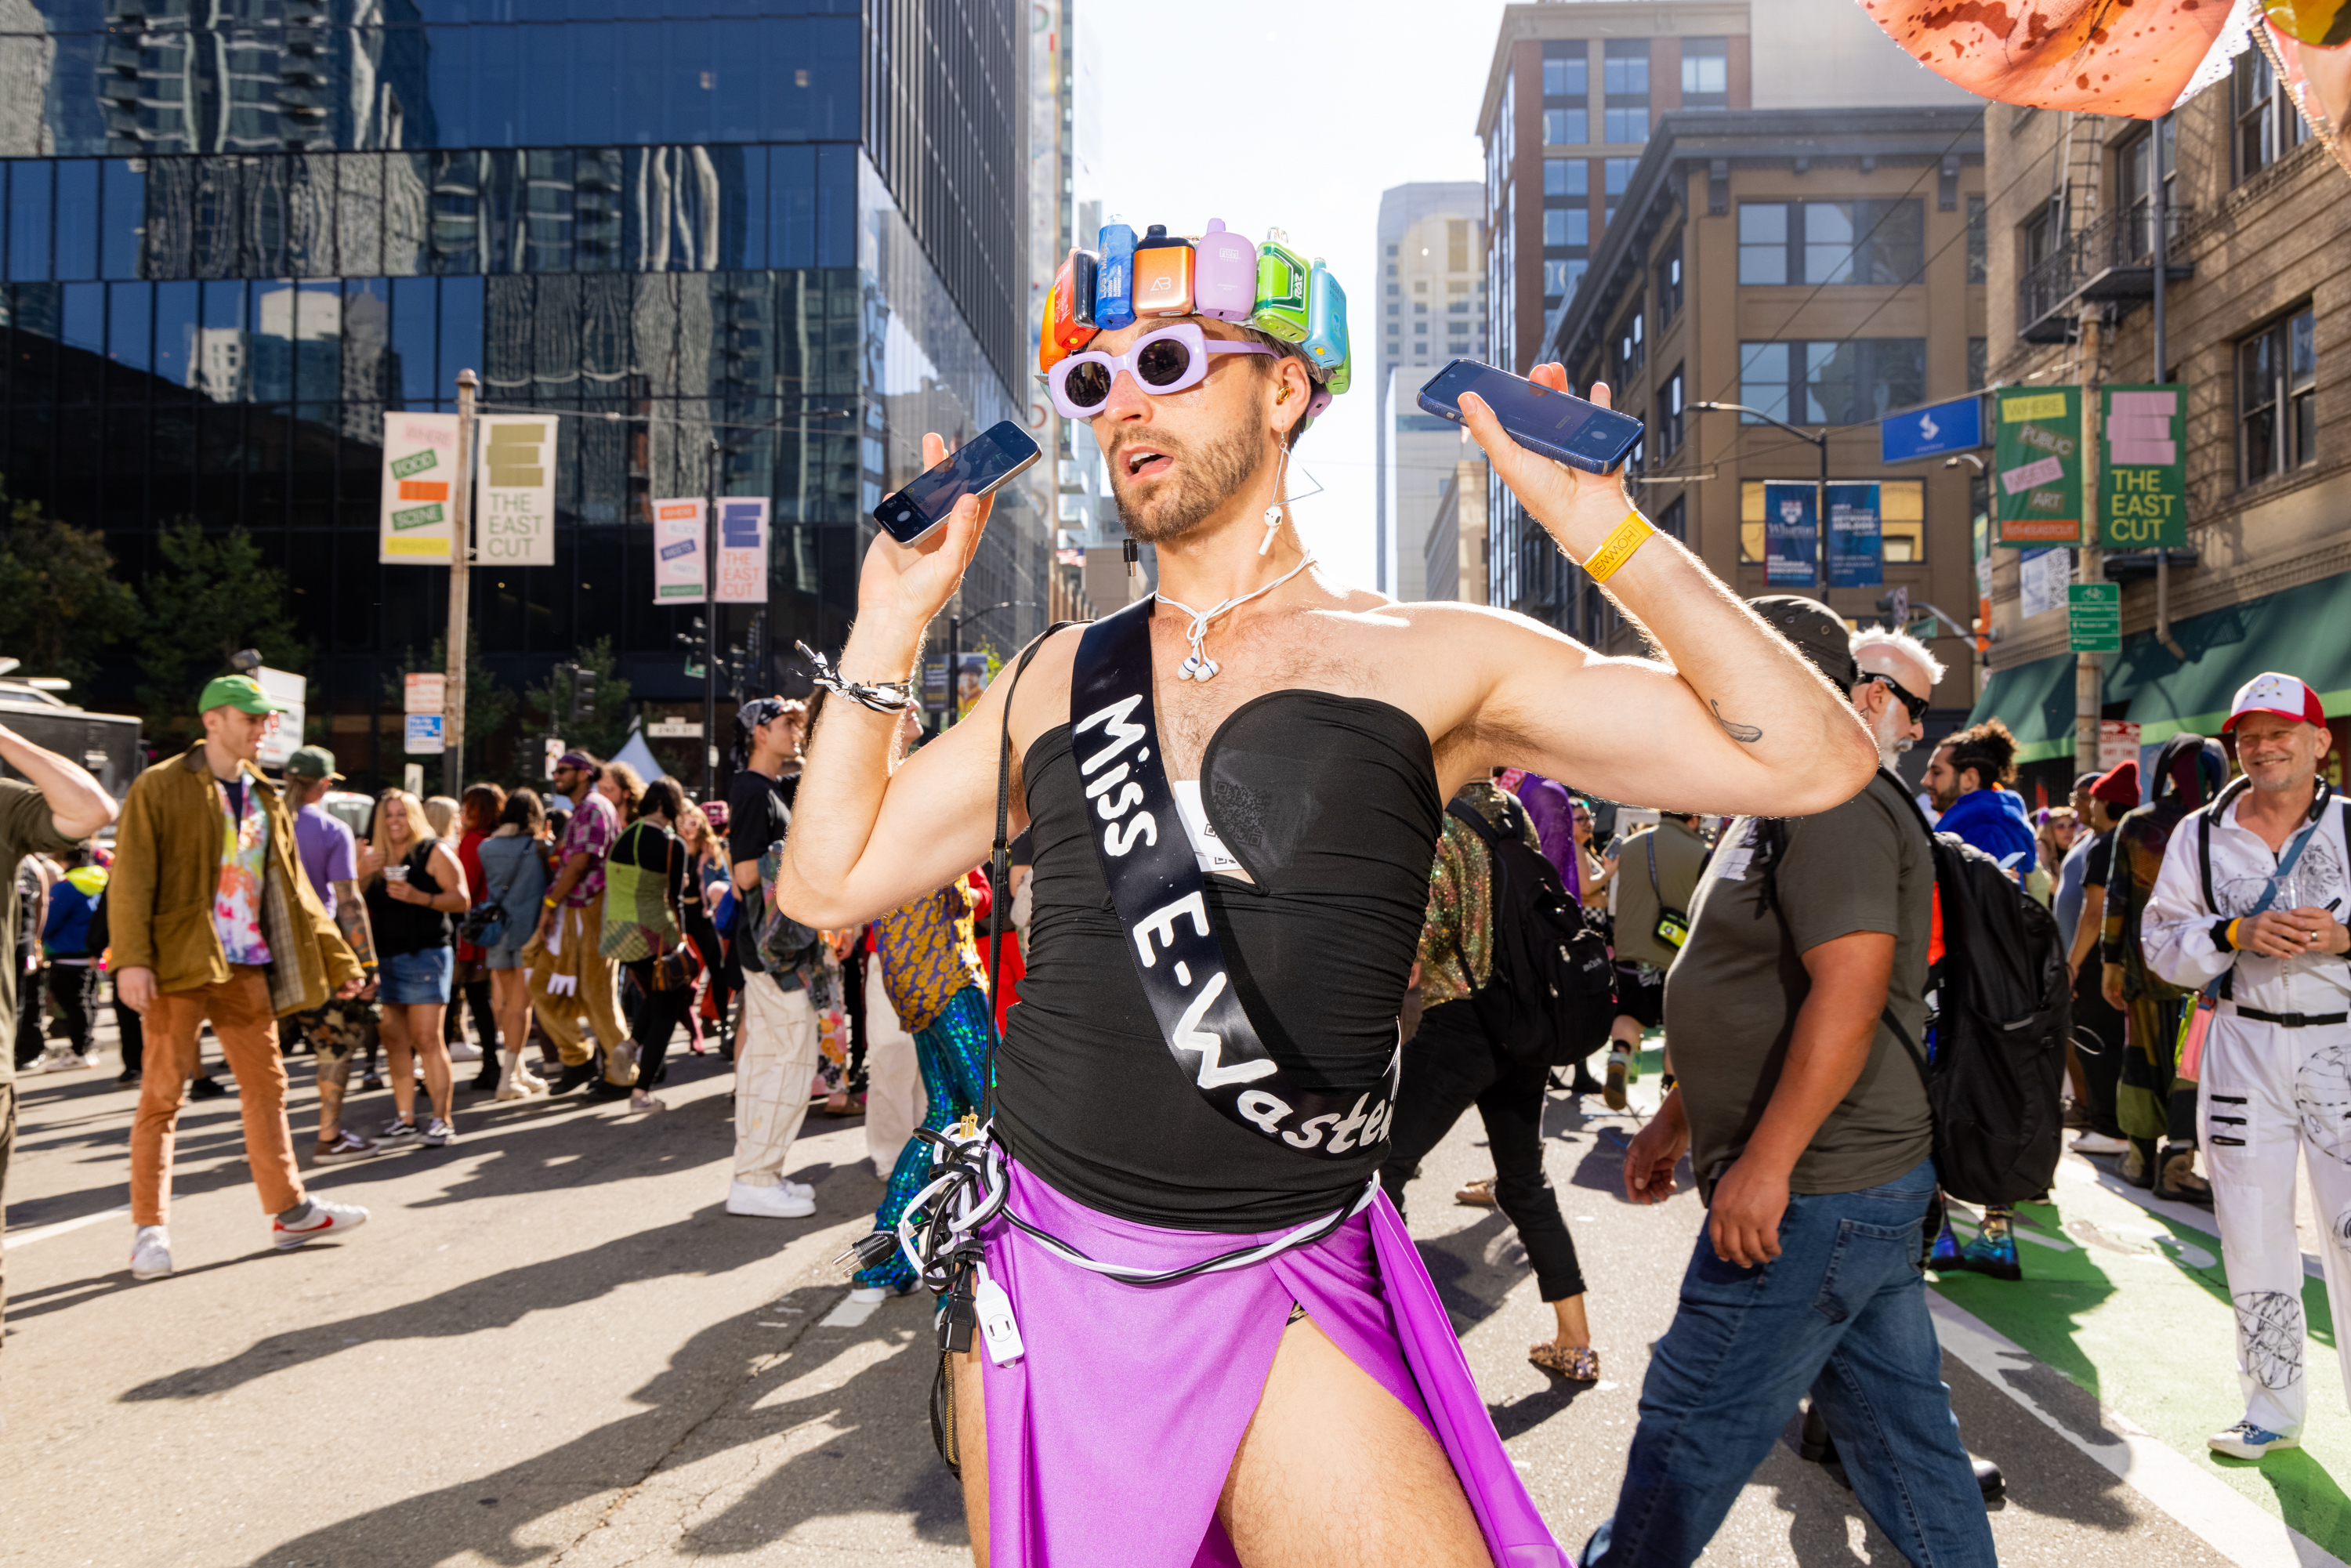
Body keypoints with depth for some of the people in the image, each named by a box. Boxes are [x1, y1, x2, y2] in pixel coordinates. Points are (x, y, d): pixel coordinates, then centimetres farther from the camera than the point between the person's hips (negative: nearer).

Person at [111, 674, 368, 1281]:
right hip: (179, 960, -6)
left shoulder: (266, 798, 15)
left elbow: (292, 889, 18)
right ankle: (150, 1228, 7)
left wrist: (338, 958, 15)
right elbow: (131, 879, -11)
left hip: (247, 965, 6)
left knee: (266, 1084, 10)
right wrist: (132, 959, -21)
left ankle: (289, 1210, 19)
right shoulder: (159, 787, -4)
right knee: (163, 1093, -1)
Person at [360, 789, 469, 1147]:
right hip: (384, 958, 6)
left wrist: (418, 897, -20)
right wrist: (362, 874, -2)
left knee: (426, 1038, -9)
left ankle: (442, 1120, -7)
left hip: (425, 954, -6)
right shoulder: (375, 857, 17)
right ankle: (404, 1120, 12)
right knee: (395, 1040, 5)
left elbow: (462, 900, -7)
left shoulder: (434, 851, 0)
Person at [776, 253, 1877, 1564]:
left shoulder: (1430, 663, -3)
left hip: (1284, 1305, -3)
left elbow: (1812, 760, -9)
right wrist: (893, 622, 5)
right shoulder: (1059, 679, 8)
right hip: (1039, 1269, 3)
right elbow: (829, 881, 9)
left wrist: (1598, 526, -13)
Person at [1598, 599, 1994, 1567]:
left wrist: (1764, 1162, -27)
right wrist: (1678, 1119, 23)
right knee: (1898, 1421, 17)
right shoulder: (1789, 808, 18)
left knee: (1692, 1423, 1)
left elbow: (1849, 988, -27)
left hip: (1819, 1189, -11)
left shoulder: (1834, 803, -16)